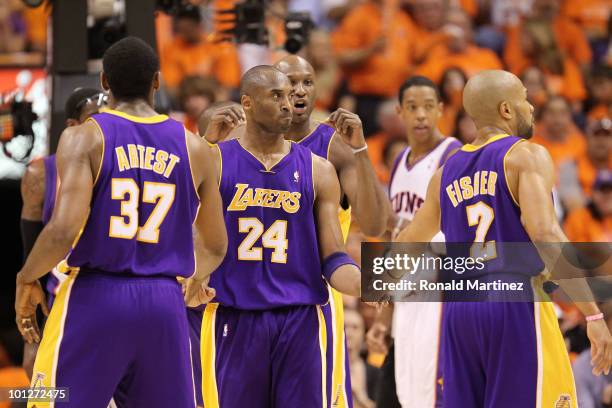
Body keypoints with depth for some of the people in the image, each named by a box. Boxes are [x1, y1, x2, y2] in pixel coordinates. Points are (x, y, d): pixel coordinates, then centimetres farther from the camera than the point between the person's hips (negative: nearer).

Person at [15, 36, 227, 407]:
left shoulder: (85, 137, -4)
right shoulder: (193, 148, 8)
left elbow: (64, 231, -16)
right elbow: (216, 246, 19)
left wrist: (26, 280, 2)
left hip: (94, 297, -3)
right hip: (165, 305, 3)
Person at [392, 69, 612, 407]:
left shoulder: (447, 171, 16)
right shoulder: (526, 156, -3)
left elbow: (408, 243, 27)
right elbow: (545, 234, -17)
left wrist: (386, 277, 48)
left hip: (458, 306, 6)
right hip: (515, 302, -6)